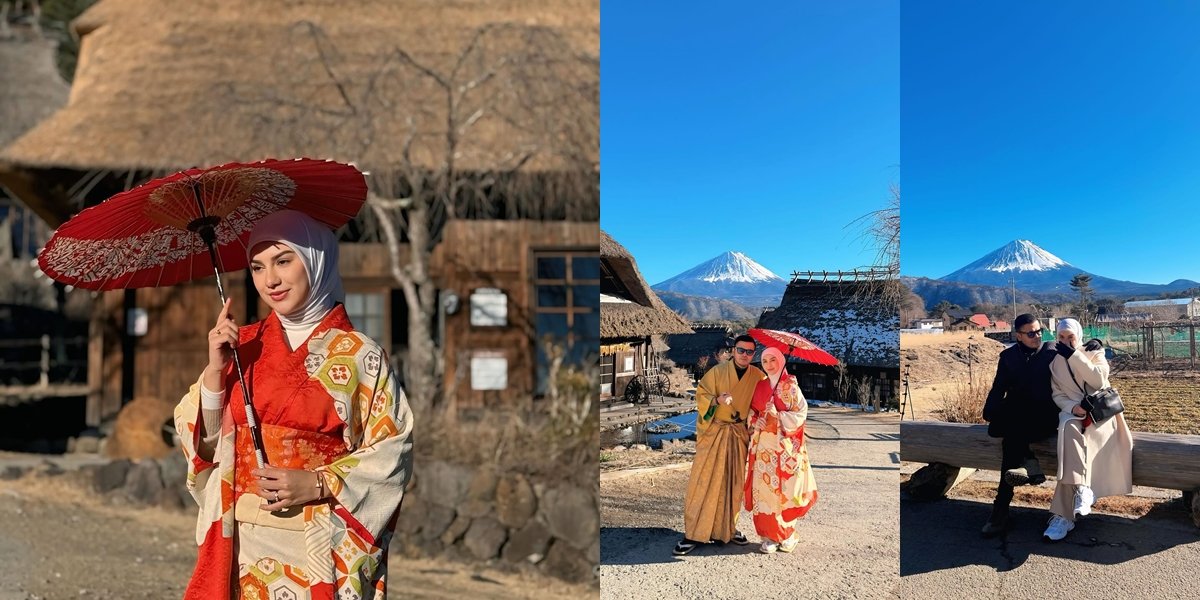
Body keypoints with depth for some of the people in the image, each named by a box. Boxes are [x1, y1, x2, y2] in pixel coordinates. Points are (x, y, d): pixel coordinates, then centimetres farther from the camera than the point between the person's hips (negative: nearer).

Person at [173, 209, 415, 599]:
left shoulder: (360, 356, -7)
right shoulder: (241, 346, 5)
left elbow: (392, 452, -7)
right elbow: (202, 442, 4)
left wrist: (318, 484, -16)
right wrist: (215, 369, -9)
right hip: (241, 542, 3)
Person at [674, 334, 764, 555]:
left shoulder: (758, 377, 2)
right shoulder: (717, 372, -5)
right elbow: (701, 394, -4)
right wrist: (717, 400, -23)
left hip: (739, 435, 3)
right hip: (714, 433, -3)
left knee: (733, 483, 9)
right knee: (704, 481, -6)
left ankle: (728, 528, 23)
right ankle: (693, 534, -3)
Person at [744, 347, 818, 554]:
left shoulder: (790, 387, -3)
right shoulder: (760, 386, 10)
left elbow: (800, 415, -7)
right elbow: (752, 412, 16)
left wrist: (778, 415, -17)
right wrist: (756, 423, -3)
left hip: (784, 446, -4)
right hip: (763, 445, 4)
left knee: (784, 490, -2)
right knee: (764, 489, 0)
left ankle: (788, 535, 14)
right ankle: (770, 536, 7)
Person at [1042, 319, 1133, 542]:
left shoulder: (1095, 353, 3)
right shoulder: (1055, 361, 10)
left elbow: (1099, 380, -16)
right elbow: (1058, 394, 6)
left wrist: (1074, 355, -19)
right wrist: (1073, 407, -15)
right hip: (1072, 411, 3)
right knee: (1070, 431, -37)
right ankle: (1082, 489, -43)